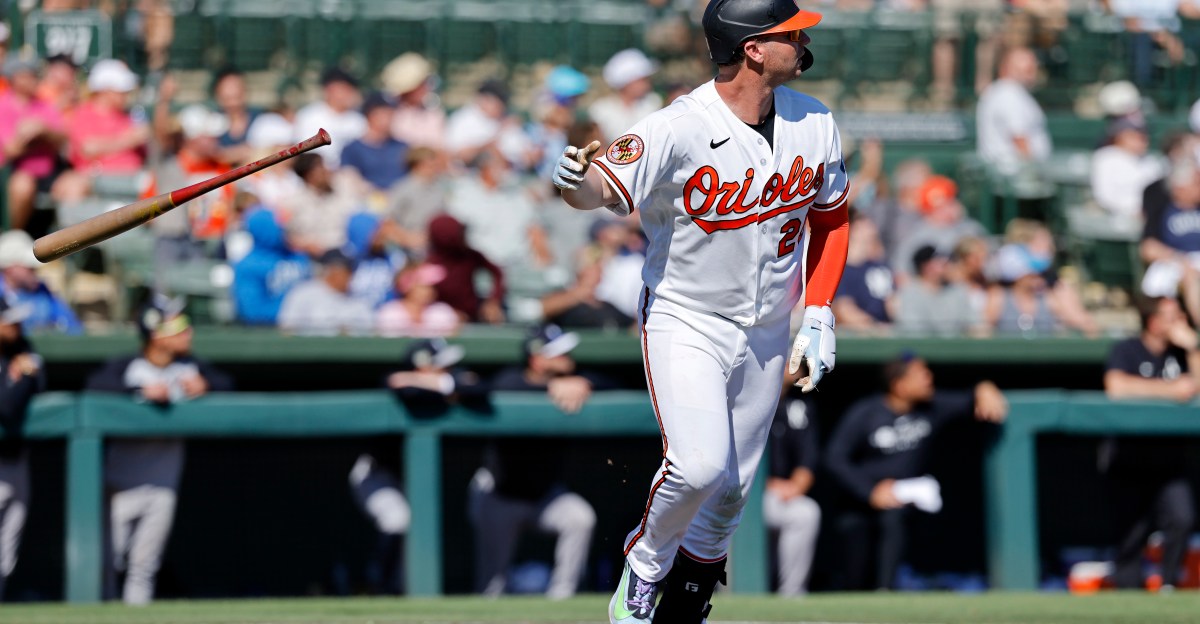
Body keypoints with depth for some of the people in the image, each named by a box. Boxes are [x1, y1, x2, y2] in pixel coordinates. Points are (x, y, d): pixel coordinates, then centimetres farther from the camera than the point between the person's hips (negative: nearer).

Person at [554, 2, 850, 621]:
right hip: (683, 323, -5)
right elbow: (606, 186, -35)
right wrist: (577, 181, -59)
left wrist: (818, 317, 5)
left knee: (732, 488, 10)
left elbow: (831, 217, 10)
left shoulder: (814, 124, -5)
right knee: (698, 466, -22)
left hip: (767, 334, 5)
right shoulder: (678, 129, -24)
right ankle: (645, 565, 7)